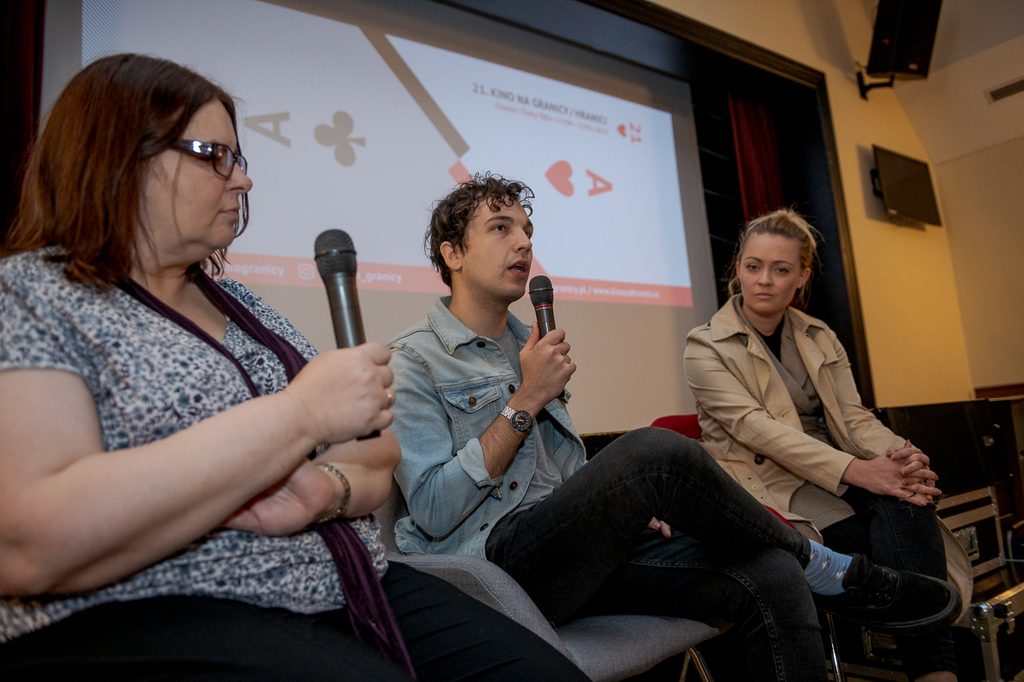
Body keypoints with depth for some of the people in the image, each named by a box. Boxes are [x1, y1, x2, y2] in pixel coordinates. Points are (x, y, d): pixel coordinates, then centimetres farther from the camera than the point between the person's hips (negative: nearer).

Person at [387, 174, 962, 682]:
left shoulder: (527, 346, 19)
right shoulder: (412, 361, -5)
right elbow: (436, 512, -14)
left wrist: (627, 503, 1)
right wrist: (527, 400, -15)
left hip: (579, 553, 7)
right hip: (494, 559, -7)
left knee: (771, 576, -17)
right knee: (656, 450, -30)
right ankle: (830, 571, -6)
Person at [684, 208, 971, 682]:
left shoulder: (820, 339, 14)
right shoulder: (705, 347, -4)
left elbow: (853, 416, 5)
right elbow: (756, 427, -17)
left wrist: (897, 453, -19)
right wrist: (855, 470, -28)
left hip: (828, 470, 5)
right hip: (764, 479, -4)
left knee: (904, 501, -27)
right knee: (892, 536, -27)